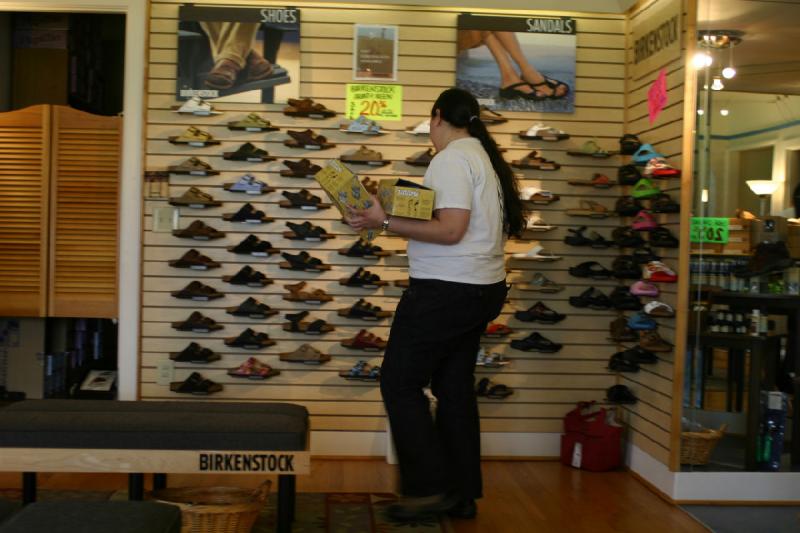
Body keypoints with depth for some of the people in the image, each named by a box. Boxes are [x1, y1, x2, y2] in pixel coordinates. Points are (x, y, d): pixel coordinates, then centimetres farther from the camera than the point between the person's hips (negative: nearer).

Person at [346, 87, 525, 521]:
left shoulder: (451, 159, -13)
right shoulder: (485, 157, 15)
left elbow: (450, 229, -23)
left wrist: (385, 221, -22)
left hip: (446, 290, -10)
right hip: (483, 288, 10)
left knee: (399, 382, -1)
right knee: (456, 388, 14)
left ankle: (431, 488, 2)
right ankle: (463, 494, 20)